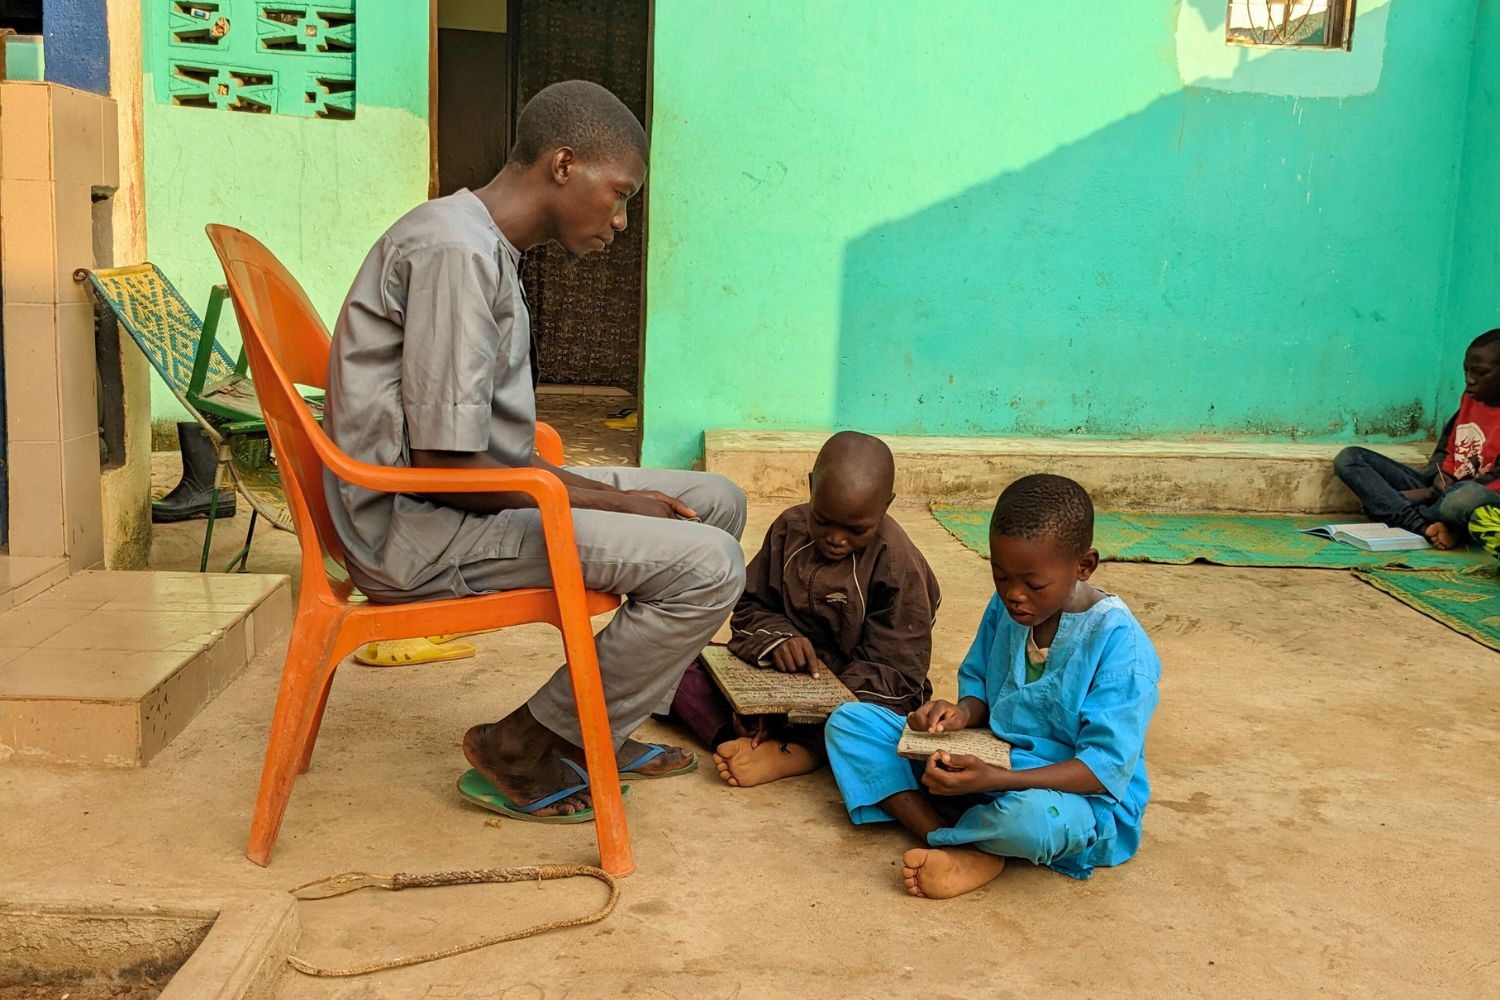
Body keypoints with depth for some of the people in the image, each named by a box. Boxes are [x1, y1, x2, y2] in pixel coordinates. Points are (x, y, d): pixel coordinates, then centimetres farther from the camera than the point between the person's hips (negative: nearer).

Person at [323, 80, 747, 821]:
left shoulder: (486, 249, 15)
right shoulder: (456, 250, -18)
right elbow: (446, 463, -23)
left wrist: (605, 494, 2)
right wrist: (610, 502, -13)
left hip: (470, 505, 10)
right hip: (418, 534, -10)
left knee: (716, 502, 10)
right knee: (706, 565, -20)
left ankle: (601, 729, 17)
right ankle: (522, 748, -3)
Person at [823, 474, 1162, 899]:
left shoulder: (1118, 640, -20)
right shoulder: (1006, 607, -1)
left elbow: (1107, 768, -23)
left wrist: (996, 779, -35)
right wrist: (964, 713, -12)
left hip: (1081, 797, -6)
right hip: (992, 766, 7)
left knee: (1030, 816, -45)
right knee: (849, 722, -6)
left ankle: (946, 839, -8)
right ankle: (965, 853, -21)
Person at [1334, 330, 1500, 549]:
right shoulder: (1470, 399, 11)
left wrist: (1428, 494, -15)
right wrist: (1439, 475, -1)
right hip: (1440, 491, 8)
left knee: (1468, 496, -45)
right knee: (1348, 458, -5)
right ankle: (1424, 525, -26)